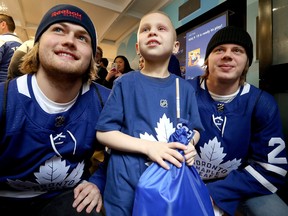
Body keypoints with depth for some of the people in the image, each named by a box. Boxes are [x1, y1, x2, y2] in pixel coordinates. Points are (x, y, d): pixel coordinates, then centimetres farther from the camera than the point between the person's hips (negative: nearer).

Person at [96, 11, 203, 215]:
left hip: (174, 176, 3)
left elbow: (194, 129, 9)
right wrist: (148, 146, -21)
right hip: (128, 179, -2)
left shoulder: (185, 88, 1)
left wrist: (189, 145, -14)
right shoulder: (126, 83, -8)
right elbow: (104, 132, -10)